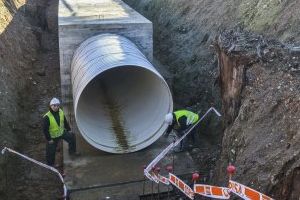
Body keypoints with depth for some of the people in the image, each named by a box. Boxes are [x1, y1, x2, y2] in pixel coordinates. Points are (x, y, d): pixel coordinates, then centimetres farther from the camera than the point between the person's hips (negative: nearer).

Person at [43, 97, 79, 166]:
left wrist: (68, 130, 11)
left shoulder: (61, 112, -11)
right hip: (53, 136, -6)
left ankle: (72, 151, 39)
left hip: (62, 132, 6)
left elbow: (65, 122, 7)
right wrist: (49, 139, -18)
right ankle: (50, 164, 29)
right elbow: (45, 129, -23)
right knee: (51, 151, 7)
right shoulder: (47, 117, -30)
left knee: (72, 137, 15)